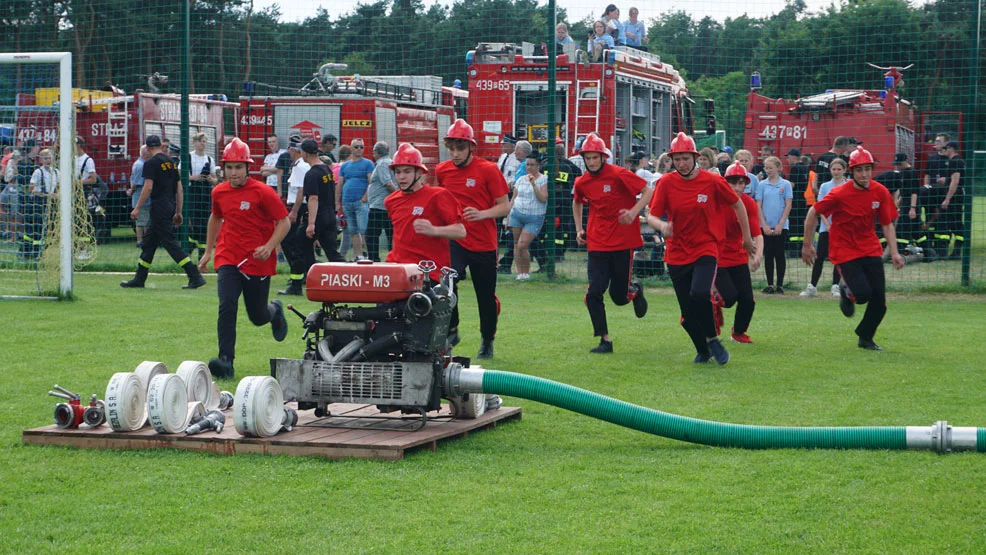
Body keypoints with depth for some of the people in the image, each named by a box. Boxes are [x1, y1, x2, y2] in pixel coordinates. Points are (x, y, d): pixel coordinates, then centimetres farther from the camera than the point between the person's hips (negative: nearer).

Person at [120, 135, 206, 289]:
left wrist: (137, 209, -12)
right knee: (149, 241, 16)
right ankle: (139, 279, 21)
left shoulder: (151, 163, -9)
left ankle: (195, 276, -16)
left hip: (159, 207, -9)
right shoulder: (171, 162, 14)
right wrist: (178, 212, 17)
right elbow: (179, 188, 14)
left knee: (170, 243, -9)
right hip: (170, 207, 9)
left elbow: (148, 187, -17)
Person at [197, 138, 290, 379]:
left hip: (258, 262, -3)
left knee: (258, 316, 7)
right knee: (226, 307, -17)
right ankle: (226, 361, -17)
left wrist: (269, 247, -21)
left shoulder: (263, 192, -11)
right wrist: (208, 251, 24)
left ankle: (275, 311, 44)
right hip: (228, 259, 3)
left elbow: (284, 222, -7)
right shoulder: (219, 192, 3)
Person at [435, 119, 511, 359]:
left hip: (484, 244, -2)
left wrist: (482, 214, -24)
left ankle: (487, 341, 30)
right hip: (454, 240, 2)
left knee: (486, 297, 8)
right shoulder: (442, 171, 3)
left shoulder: (488, 170, -8)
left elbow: (505, 206, -8)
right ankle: (451, 330, -8)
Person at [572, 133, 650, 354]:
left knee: (619, 297, 2)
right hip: (597, 244, 4)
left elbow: (648, 192, -11)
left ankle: (635, 290, 38)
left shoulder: (618, 174, -12)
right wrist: (579, 229, 16)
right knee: (594, 292, -8)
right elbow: (577, 203, 26)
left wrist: (634, 212, -26)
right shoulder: (582, 182, 4)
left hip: (623, 243, -4)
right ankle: (605, 340, 3)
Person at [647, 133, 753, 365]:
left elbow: (737, 204, 7)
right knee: (687, 314, 5)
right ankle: (703, 351, 30)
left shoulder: (712, 181, -7)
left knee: (700, 294, -28)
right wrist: (662, 226, -26)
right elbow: (652, 216, -3)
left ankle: (712, 340, -4)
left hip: (706, 248, -2)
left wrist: (747, 237, 12)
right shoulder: (666, 183, -4)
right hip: (677, 254, 2)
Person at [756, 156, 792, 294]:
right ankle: (770, 285, 8)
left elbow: (788, 205, -2)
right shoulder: (762, 185, 5)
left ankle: (780, 285, 6)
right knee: (768, 255, 4)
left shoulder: (785, 184, 1)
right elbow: (758, 206, 3)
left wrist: (780, 224, -9)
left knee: (779, 254, 1)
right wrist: (764, 224, -6)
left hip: (781, 226, -2)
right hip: (766, 226, 2)